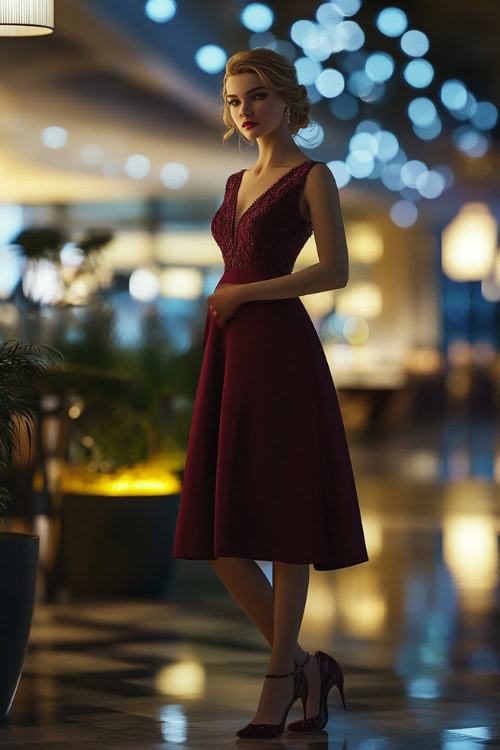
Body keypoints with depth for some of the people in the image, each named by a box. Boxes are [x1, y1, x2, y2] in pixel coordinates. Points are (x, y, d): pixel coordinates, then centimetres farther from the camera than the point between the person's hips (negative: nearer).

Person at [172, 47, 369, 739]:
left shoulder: (312, 177, -1)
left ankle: (280, 682, 3)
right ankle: (306, 667, 15)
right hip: (229, 354, 8)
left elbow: (335, 271, -11)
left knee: (284, 523, -4)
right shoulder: (238, 182, 20)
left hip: (280, 348, -8)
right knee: (220, 534, 4)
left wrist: (242, 293, -9)